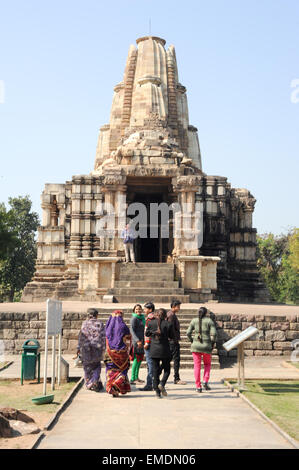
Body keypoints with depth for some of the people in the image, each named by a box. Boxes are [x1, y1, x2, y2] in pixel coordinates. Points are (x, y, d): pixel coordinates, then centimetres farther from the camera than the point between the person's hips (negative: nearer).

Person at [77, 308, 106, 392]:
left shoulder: (85, 323, -3)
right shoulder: (100, 324, 0)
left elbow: (81, 336, -5)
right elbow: (103, 337, -2)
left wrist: (78, 348, -1)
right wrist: (103, 348, 3)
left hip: (86, 348, -1)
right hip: (97, 348, 1)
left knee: (87, 366, 14)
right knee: (96, 366, 15)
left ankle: (88, 384, 17)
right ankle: (95, 381, -4)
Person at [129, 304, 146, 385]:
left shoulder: (142, 318, 16)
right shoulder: (134, 318, -10)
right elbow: (132, 330, -17)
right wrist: (137, 340, -26)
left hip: (142, 340, 9)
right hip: (136, 340, -9)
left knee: (140, 359, 12)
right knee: (137, 359, -9)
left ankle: (136, 377, 20)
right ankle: (132, 379, -7)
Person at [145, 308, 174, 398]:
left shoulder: (151, 323, -2)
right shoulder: (168, 324, -9)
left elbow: (147, 333, 10)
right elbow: (171, 336, 2)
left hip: (154, 350, 2)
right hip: (165, 350, -2)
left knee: (155, 370, 9)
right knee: (167, 370, 11)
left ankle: (157, 391, 6)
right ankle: (162, 384, -14)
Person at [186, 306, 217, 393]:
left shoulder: (194, 321, 3)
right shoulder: (209, 321, -2)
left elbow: (188, 333, -3)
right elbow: (214, 334, -11)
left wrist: (192, 342, 10)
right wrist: (212, 343, 2)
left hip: (195, 346, 1)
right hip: (207, 347, -1)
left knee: (197, 366, 7)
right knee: (207, 364, 20)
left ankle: (198, 386, 4)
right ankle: (205, 381, 2)